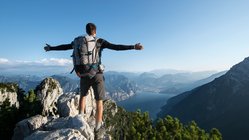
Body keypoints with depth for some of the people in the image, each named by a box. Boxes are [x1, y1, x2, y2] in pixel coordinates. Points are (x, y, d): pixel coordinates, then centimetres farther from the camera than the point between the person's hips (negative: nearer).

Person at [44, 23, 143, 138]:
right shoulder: (100, 42, -3)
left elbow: (64, 47, 17)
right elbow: (116, 47, -11)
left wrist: (50, 48, 34)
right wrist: (133, 47, -10)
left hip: (84, 75, 3)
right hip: (97, 75, -3)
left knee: (83, 95, 29)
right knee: (99, 101, 7)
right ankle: (98, 127, 13)